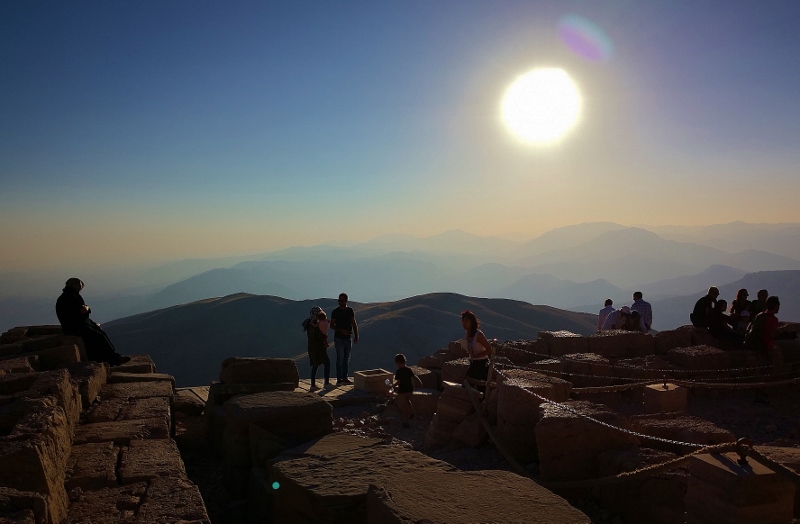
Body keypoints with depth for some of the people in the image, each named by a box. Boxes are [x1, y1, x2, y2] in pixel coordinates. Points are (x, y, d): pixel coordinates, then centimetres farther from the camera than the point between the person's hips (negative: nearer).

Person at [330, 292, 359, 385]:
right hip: (339, 338, -5)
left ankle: (344, 378, 19)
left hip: (348, 338, 5)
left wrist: (356, 336, 5)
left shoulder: (350, 311, 7)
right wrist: (342, 330, -19)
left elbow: (354, 324, 11)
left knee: (346, 359, 10)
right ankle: (339, 379, 0)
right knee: (340, 359, -5)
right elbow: (332, 325, -5)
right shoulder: (335, 312, -5)